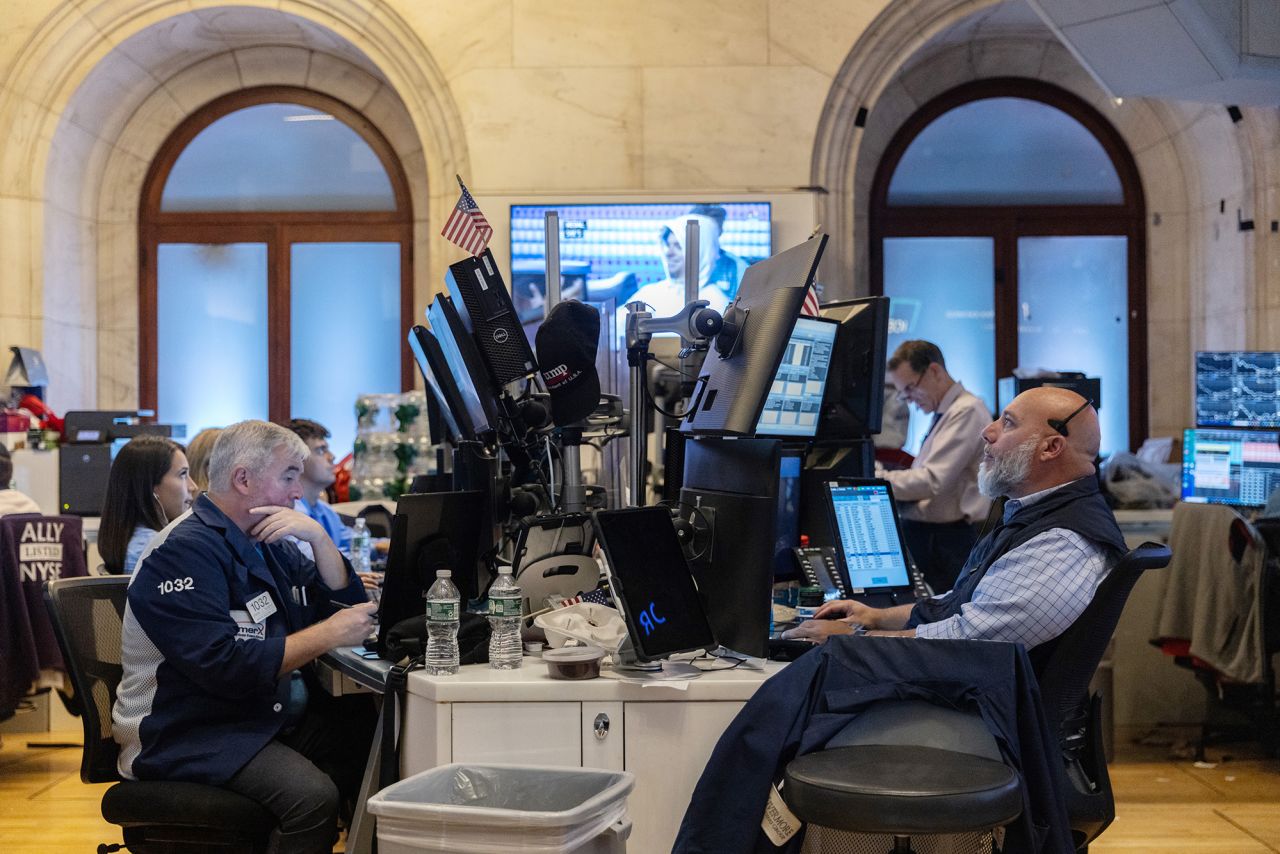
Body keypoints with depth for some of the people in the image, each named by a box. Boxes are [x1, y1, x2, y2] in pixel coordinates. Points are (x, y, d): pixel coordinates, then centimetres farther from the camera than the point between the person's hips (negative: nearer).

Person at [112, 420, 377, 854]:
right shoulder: (185, 550, -16)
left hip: (272, 716, 9)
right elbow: (227, 668, -25)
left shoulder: (267, 543, 11)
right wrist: (328, 635, -19)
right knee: (314, 795, -31)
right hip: (190, 735, -9)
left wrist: (318, 537, -4)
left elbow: (346, 603, 12)